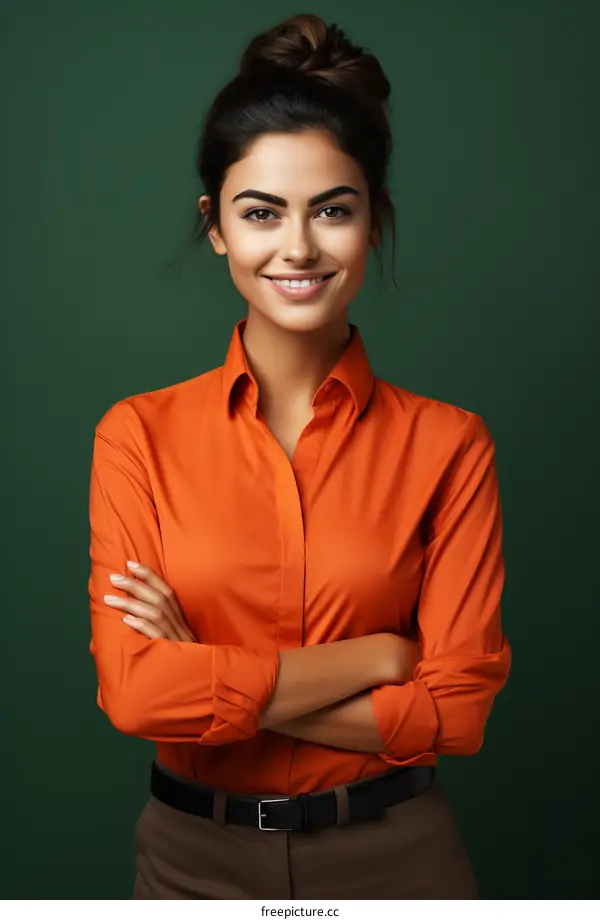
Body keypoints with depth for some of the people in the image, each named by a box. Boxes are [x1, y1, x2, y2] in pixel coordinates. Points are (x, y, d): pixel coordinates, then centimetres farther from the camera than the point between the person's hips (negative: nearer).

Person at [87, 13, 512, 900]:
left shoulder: (447, 443, -9)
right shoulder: (139, 434, -8)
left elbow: (457, 706, -12)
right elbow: (133, 689, -15)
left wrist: (210, 684, -17)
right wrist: (375, 657, -16)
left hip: (393, 853, 0)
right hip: (195, 857, 1)